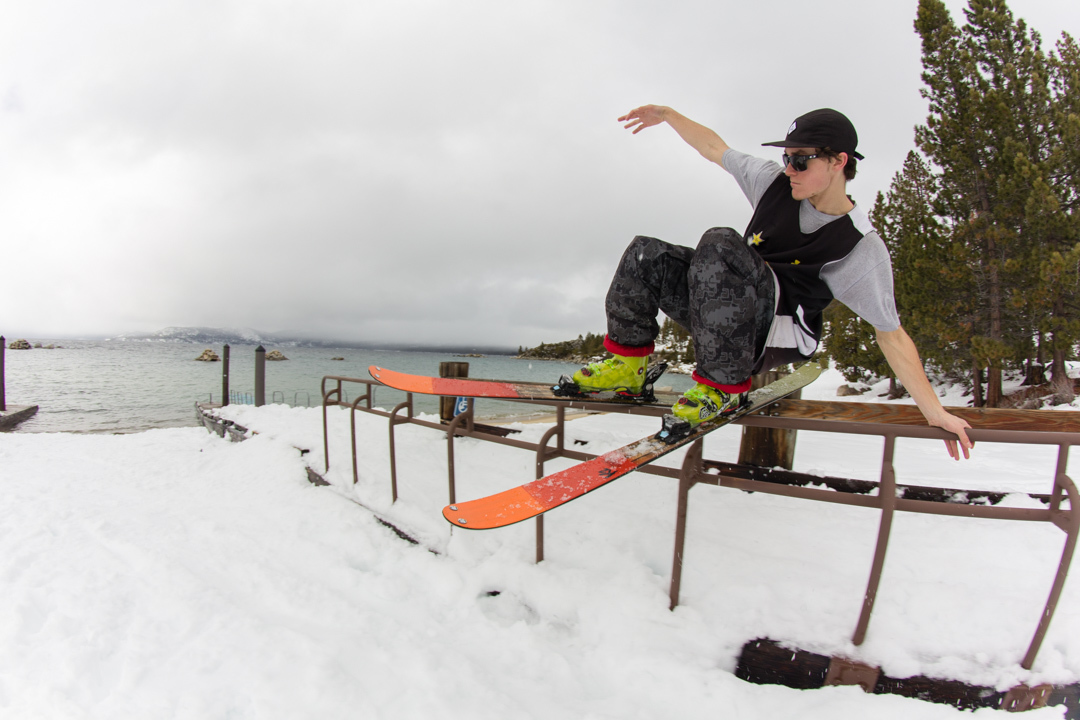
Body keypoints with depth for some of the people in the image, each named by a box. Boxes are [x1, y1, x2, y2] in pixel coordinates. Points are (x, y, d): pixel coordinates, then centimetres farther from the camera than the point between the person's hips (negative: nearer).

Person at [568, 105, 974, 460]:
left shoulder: (862, 248, -12)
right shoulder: (776, 183, 2)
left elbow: (892, 334, -9)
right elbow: (715, 149, 14)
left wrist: (934, 412, -11)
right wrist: (667, 115, 13)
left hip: (774, 338, -6)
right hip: (725, 321, 7)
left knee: (721, 245, -33)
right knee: (646, 254, -3)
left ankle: (723, 387, -26)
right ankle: (629, 364, 1)